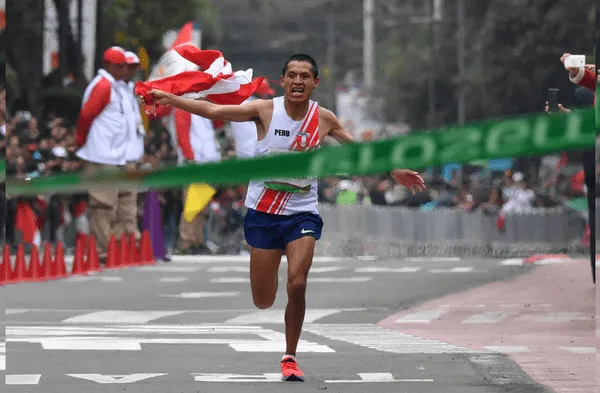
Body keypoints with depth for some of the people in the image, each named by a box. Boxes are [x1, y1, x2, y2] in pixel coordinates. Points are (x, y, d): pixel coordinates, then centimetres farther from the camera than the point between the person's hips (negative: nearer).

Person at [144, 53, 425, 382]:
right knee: (263, 302, 2)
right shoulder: (266, 110, -7)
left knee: (297, 285, -19)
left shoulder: (324, 119, -1)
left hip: (302, 215, 1)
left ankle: (290, 357, 0)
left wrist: (394, 171, 14)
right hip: (263, 212, -1)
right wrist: (171, 99, -19)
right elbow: (213, 111, -10)